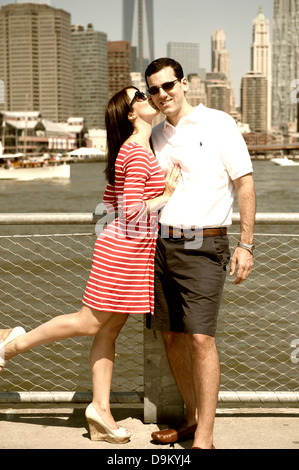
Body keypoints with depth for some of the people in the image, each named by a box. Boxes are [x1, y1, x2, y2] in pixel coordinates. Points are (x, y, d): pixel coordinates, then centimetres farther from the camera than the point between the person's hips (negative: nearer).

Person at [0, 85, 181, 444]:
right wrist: (167, 196, -11)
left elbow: (109, 199, 20)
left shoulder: (131, 151, 14)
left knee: (110, 330, 9)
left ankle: (100, 408, 13)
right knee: (90, 323, -1)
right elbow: (133, 211, -21)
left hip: (133, 251, 10)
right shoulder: (138, 153, -16)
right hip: (124, 251, -10)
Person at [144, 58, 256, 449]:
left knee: (200, 338, -13)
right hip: (161, 244, 6)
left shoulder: (218, 124, -3)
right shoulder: (156, 135, 13)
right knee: (171, 336, 9)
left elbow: (244, 184, -4)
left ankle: (204, 439, -9)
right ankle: (193, 417, 25)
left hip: (202, 247, -6)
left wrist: (246, 245, -10)